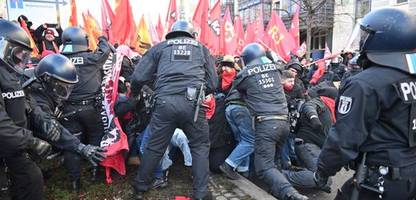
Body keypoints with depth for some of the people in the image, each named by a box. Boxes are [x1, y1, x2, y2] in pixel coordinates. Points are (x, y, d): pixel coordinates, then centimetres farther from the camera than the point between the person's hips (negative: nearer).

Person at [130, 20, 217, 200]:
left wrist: (134, 94, 32)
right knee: (200, 146, 16)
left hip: (165, 102, 1)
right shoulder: (202, 49, 22)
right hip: (192, 102, 0)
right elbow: (212, 84, 18)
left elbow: (138, 77, 13)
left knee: (155, 146, 15)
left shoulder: (160, 47, 20)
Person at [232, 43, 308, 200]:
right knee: (273, 158, 23)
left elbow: (236, 87, 20)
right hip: (284, 121, 6)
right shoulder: (274, 68, 13)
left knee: (264, 167, -6)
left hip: (266, 123, -6)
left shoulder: (246, 74, 0)